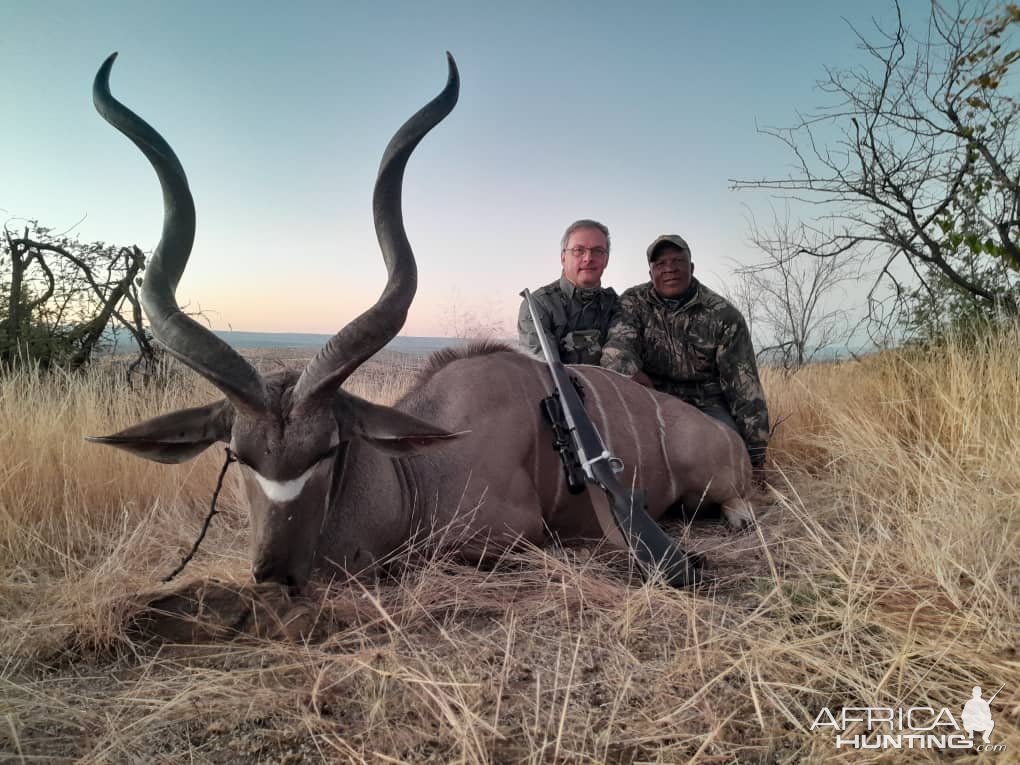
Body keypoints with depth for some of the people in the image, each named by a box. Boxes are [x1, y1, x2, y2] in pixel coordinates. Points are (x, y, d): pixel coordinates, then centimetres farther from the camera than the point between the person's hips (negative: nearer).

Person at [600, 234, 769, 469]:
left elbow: (744, 385, -5)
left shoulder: (723, 315, -3)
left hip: (707, 405, -1)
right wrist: (632, 373, -43)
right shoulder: (632, 303, 1)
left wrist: (755, 453, -7)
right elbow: (617, 344, -18)